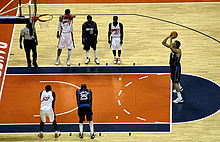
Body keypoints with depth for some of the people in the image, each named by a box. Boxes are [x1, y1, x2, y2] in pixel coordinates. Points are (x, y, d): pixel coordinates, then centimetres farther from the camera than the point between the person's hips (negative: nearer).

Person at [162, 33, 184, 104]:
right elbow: (163, 43, -1)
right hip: (173, 66, 10)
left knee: (175, 82, -13)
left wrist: (171, 39, -35)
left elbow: (171, 47, -45)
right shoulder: (172, 48, -2)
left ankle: (180, 98, -15)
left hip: (176, 67, -10)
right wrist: (168, 37, -15)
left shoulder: (178, 51, -26)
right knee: (174, 79, 32)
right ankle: (179, 88, 61)